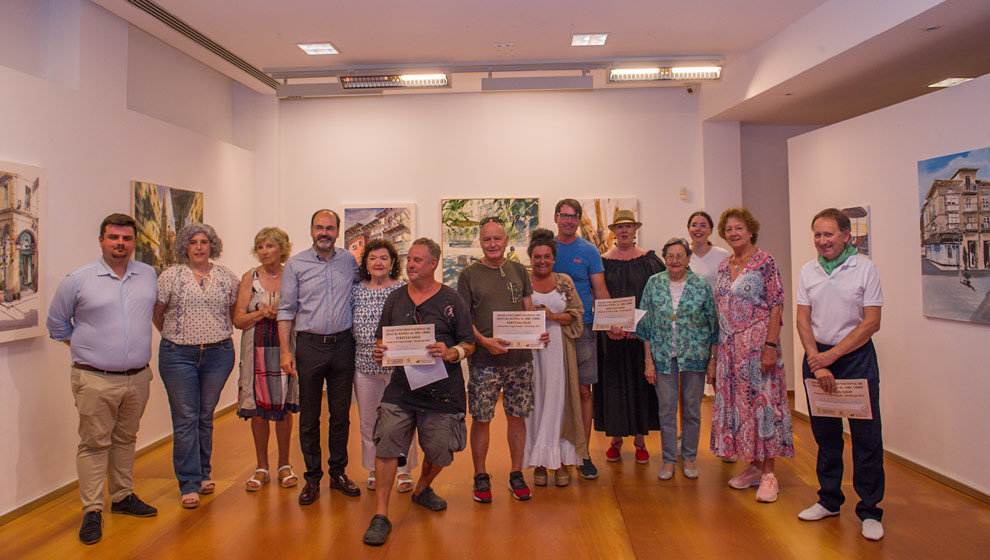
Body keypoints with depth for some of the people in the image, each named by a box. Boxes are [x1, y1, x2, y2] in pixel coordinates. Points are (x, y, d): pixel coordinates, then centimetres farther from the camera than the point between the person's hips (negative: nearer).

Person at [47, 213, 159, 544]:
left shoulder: (149, 276, 7)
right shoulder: (77, 280, -3)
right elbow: (57, 324, 9)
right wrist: (86, 349, 5)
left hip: (138, 377, 4)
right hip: (95, 380, -3)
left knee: (126, 439, 15)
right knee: (94, 443, 0)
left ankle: (123, 497, 27)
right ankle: (92, 510, 8)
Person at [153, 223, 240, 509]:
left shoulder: (226, 277, 6)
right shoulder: (171, 276, 1)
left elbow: (235, 310, 17)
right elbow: (157, 313, 8)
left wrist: (222, 335, 9)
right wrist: (176, 337, 6)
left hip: (218, 355, 2)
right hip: (179, 356, -1)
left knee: (206, 417, 11)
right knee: (185, 418, 0)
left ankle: (203, 473, 27)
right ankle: (189, 484, 6)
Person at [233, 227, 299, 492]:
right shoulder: (250, 278, 4)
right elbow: (238, 320, 1)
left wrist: (281, 313, -12)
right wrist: (263, 313, -14)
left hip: (286, 348, 0)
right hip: (257, 350, 0)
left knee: (285, 407, 4)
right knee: (258, 409, 3)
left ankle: (284, 465, 20)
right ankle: (262, 467, 18)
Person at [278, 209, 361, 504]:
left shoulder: (349, 261, 7)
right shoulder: (295, 264, 2)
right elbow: (286, 309, 0)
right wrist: (285, 350, -7)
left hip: (343, 344, 2)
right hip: (310, 345, -2)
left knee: (341, 414, 9)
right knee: (309, 416, 5)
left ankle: (338, 472, 23)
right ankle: (312, 477, 17)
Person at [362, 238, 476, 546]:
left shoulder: (451, 300, 1)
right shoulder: (396, 298, 11)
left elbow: (469, 344, 2)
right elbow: (382, 338, 17)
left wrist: (450, 353, -19)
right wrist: (381, 350, -5)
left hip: (442, 389, -1)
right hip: (401, 385, 2)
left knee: (440, 451, 7)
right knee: (386, 442, -9)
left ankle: (422, 489, 39)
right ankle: (381, 514, 3)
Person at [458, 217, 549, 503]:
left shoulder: (519, 271, 12)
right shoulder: (469, 275, 2)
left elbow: (529, 310, 13)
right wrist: (484, 341, -17)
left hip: (520, 358, 3)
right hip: (484, 360, -3)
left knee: (517, 416, 8)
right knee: (481, 419, 2)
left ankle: (516, 474, 23)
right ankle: (481, 477, 19)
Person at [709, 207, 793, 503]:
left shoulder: (764, 261, -6)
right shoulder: (724, 266, 12)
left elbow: (776, 306, -11)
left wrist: (771, 345, -18)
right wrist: (717, 350, 12)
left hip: (757, 342, -6)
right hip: (730, 345, 7)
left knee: (761, 400, -4)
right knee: (738, 401, 9)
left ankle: (769, 474, 4)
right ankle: (754, 466, 20)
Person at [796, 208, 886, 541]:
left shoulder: (864, 268, -5)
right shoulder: (808, 271, 6)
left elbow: (871, 322, -9)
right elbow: (803, 320, 3)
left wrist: (831, 355, -13)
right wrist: (816, 361, -9)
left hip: (855, 355, -3)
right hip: (817, 356, 3)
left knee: (866, 435, 0)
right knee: (824, 432, 12)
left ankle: (869, 510, 14)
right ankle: (829, 500, 26)